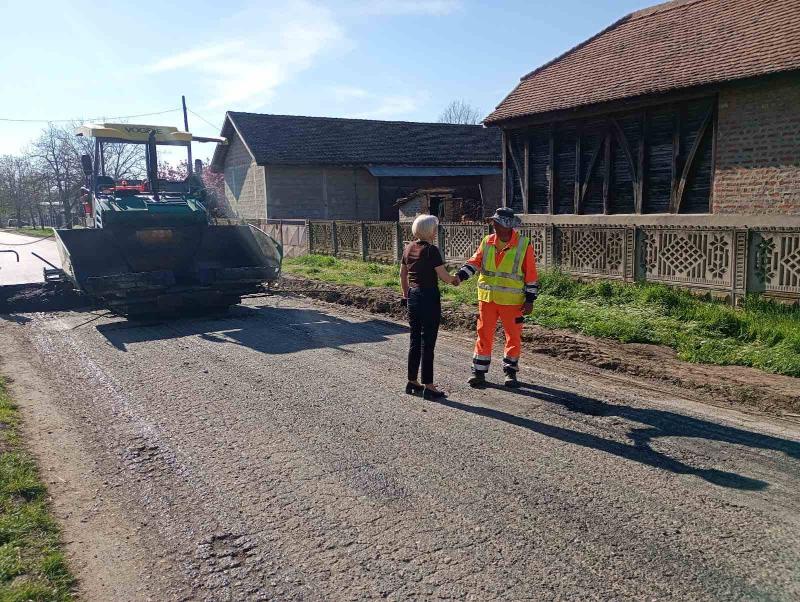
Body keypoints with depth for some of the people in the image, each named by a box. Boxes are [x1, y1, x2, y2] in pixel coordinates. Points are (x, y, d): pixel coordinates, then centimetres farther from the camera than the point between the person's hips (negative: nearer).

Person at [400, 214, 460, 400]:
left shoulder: (409, 248, 8)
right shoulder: (431, 250, -14)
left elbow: (402, 274, 15)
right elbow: (444, 276, -14)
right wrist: (455, 279, 7)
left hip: (413, 297, 7)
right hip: (429, 298, -7)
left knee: (415, 340, 15)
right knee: (427, 342, -1)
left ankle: (412, 382, 22)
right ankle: (428, 386, 5)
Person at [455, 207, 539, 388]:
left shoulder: (524, 245, -6)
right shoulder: (487, 242, 3)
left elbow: (531, 275, -4)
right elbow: (474, 262, 4)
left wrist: (530, 300, -5)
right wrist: (460, 275, -14)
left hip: (512, 300, -2)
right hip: (487, 298, 3)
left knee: (514, 336, 7)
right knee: (484, 334, 6)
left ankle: (510, 371, 23)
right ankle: (479, 371, 15)